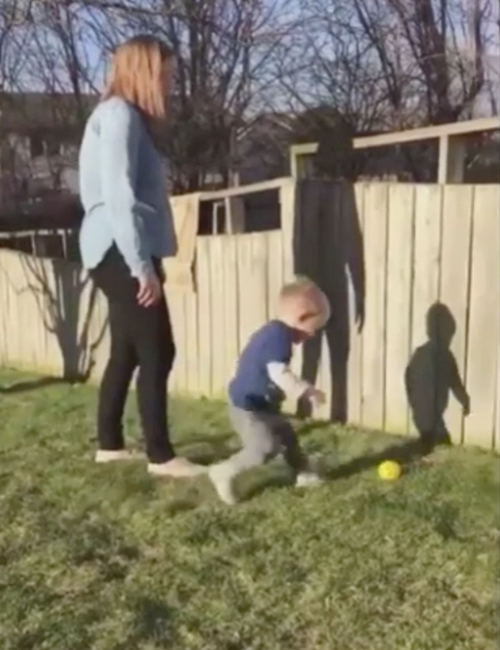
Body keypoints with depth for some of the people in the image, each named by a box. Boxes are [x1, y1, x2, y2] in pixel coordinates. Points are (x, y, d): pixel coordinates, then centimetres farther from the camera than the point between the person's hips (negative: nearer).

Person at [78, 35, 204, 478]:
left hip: (118, 254, 10)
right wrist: (142, 265, -22)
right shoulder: (119, 116, -10)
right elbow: (119, 197, -20)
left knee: (127, 350, 13)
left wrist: (143, 260, 15)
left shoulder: (125, 117, 21)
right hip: (122, 254, -10)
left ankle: (110, 445, 23)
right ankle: (161, 456, -1)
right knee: (157, 352, -8)